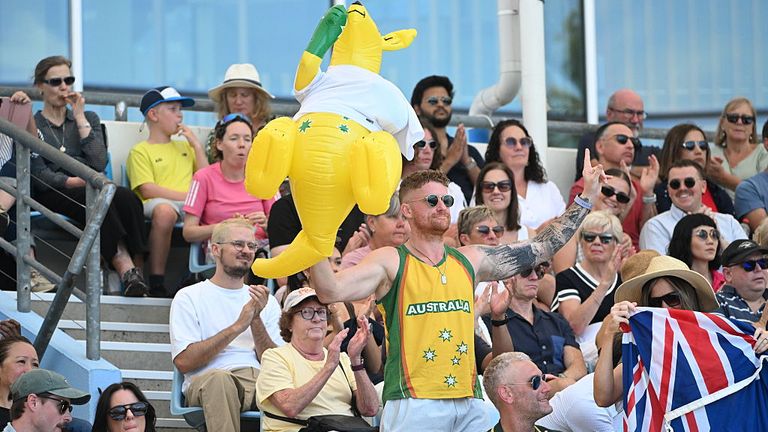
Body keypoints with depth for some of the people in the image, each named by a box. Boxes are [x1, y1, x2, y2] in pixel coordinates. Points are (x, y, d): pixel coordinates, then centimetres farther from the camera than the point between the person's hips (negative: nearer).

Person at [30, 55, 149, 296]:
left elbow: (99, 164, 5)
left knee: (127, 198, -33)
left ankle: (137, 274, -43)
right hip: (52, 195, -3)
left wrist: (80, 118, 4)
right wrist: (73, 182, -18)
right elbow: (39, 175, -1)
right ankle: (127, 271, -51)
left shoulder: (88, 118, 24)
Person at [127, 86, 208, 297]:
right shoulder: (141, 151, 11)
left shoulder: (185, 146, 30)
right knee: (164, 211, -41)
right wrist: (187, 196, -11)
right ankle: (156, 282, -34)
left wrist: (197, 145, 15)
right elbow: (147, 190, -4)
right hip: (159, 203, -5)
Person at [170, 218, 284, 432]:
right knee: (218, 378, -40)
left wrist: (256, 320, -2)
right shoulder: (189, 297, 11)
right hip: (207, 382, -3)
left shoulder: (266, 302, 23)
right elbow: (183, 362, -4)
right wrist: (238, 326, -5)